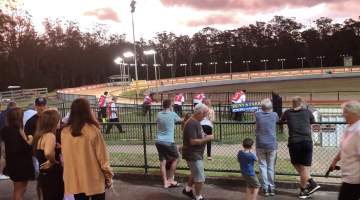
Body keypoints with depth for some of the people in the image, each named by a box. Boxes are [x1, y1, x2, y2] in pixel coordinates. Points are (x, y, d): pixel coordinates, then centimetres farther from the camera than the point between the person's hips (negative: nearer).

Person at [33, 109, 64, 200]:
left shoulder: (40, 135, 8)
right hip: (52, 176, -9)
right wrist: (53, 162, -21)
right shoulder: (50, 135, -20)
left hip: (44, 175, 9)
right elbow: (48, 153, -40)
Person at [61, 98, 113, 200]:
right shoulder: (93, 130, -15)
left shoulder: (65, 132, -5)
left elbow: (65, 157, 7)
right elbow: (102, 157, -10)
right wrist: (108, 176, 0)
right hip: (94, 181, -3)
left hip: (75, 181, 3)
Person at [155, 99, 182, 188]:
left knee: (162, 162, 8)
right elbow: (180, 120, 13)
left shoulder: (159, 114, 6)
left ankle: (165, 182, 10)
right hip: (168, 142, -4)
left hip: (159, 141, 5)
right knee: (175, 158, 16)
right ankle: (170, 179, 16)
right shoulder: (172, 114, -6)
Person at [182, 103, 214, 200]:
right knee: (200, 177, 0)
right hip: (193, 154, -10)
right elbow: (193, 141, -29)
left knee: (195, 173, 26)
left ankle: (187, 189, 42)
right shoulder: (192, 124, -24)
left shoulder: (196, 122, 8)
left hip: (196, 153, 10)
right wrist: (207, 139, -21)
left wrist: (205, 136, 3)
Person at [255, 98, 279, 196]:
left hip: (260, 145, 0)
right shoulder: (274, 115, -4)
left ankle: (265, 188, 5)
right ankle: (271, 187, 14)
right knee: (271, 167, 9)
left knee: (263, 166, 6)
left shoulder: (258, 114, -6)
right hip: (272, 145, 0)